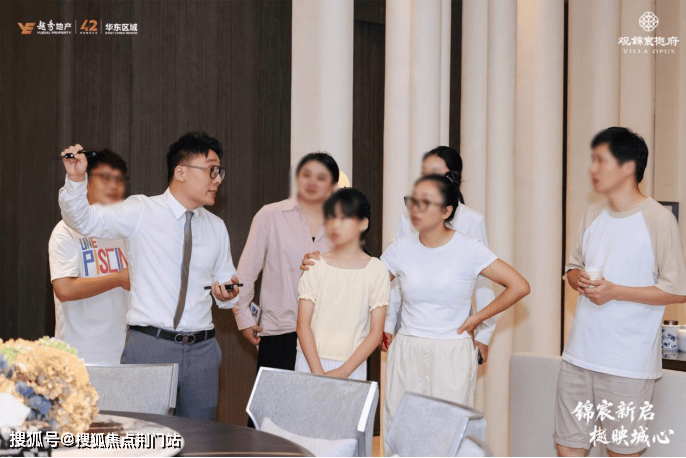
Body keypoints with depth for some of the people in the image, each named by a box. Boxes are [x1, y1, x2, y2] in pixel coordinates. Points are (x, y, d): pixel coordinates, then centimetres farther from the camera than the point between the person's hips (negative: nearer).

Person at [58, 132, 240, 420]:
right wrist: (76, 180, -25)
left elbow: (226, 278, 21)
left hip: (202, 351, 4)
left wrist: (229, 294, -1)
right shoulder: (142, 212, -2)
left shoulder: (216, 227, 14)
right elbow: (84, 220, -8)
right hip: (149, 345, -4)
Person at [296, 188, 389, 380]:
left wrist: (344, 371, -10)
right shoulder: (315, 266, 2)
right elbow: (303, 325, -1)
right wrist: (318, 372, -10)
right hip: (311, 362, 1)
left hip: (352, 366, -1)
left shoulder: (376, 270, 0)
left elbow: (376, 332, -2)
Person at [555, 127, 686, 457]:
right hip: (580, 353, 6)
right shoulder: (592, 215, 11)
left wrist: (614, 291, -16)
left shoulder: (658, 220, -9)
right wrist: (577, 278, -3)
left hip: (629, 364, -6)